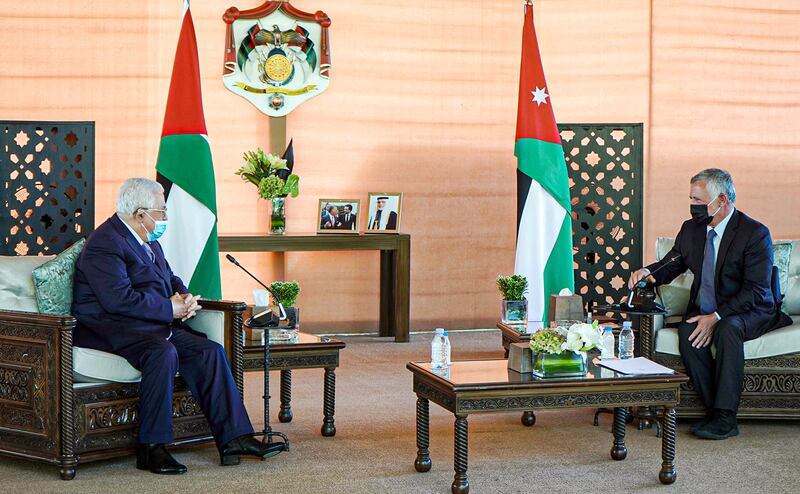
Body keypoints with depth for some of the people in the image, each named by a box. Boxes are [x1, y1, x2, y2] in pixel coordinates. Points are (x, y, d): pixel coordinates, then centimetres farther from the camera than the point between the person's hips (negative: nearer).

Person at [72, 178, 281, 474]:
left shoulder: (148, 241, 18)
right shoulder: (105, 244, -14)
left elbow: (170, 278, 29)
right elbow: (119, 299, -24)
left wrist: (183, 297, 5)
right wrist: (170, 308, -17)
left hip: (154, 325, 9)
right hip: (110, 329, -9)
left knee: (209, 351, -9)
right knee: (163, 353, -35)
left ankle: (234, 438, -10)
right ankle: (151, 449, -27)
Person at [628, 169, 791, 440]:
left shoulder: (755, 233, -13)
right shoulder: (691, 229, 6)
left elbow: (756, 290, -19)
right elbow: (670, 266, 14)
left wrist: (716, 317, -27)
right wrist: (647, 272, -11)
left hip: (750, 313, -5)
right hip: (704, 311, 5)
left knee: (728, 329, -36)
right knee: (687, 331, -27)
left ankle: (725, 417, -31)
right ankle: (714, 410, -22)